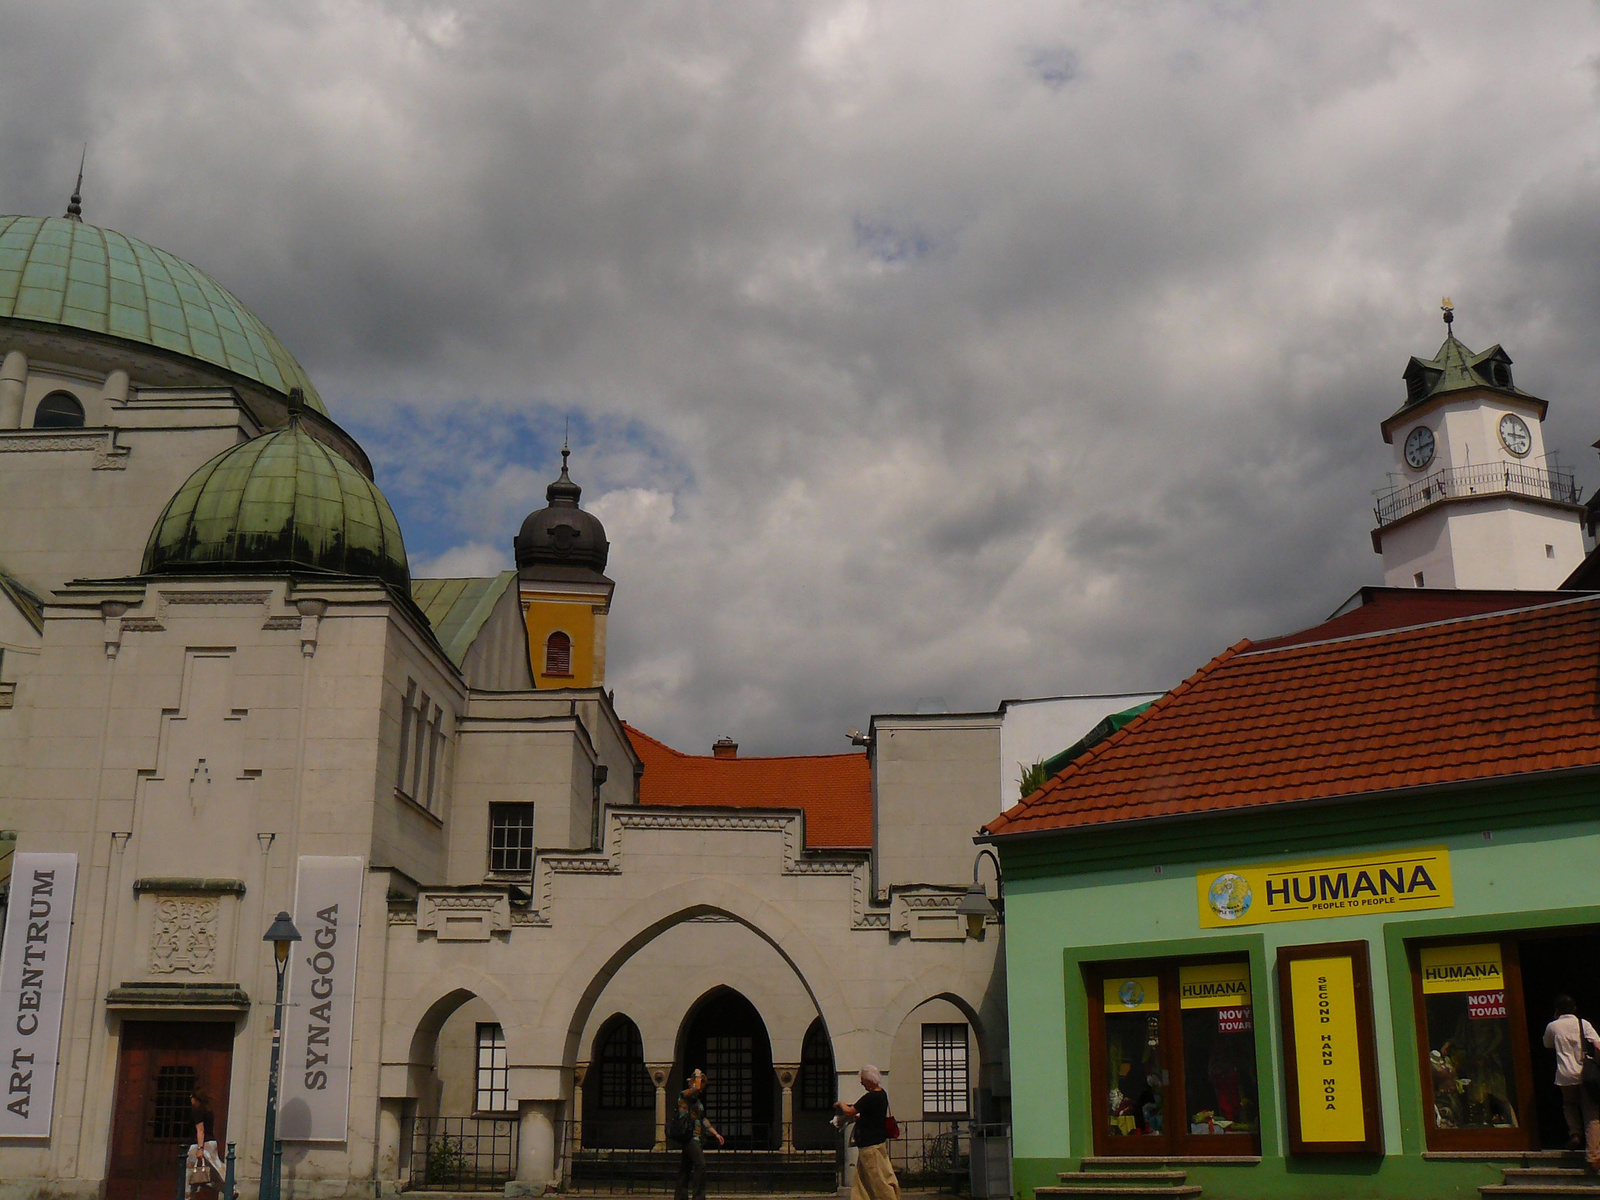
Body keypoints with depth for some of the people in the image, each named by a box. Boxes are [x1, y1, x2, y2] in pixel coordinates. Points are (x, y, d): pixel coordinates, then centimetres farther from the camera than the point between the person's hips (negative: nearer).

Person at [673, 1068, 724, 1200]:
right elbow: (696, 1088, -27)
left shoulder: (697, 1100, 22)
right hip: (689, 1138, -10)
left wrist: (715, 1134, 23)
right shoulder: (684, 1094, -6)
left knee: (685, 1169, 8)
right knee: (700, 1165, -19)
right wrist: (698, 1075, -10)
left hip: (695, 1138, 10)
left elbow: (703, 1120, 26)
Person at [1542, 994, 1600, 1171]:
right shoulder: (1583, 1024, 1)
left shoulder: (1552, 1026, 4)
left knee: (1570, 1104, 30)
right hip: (1585, 1075, -1)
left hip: (1565, 1076, 1)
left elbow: (1547, 1044, 24)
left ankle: (1575, 1134, 8)